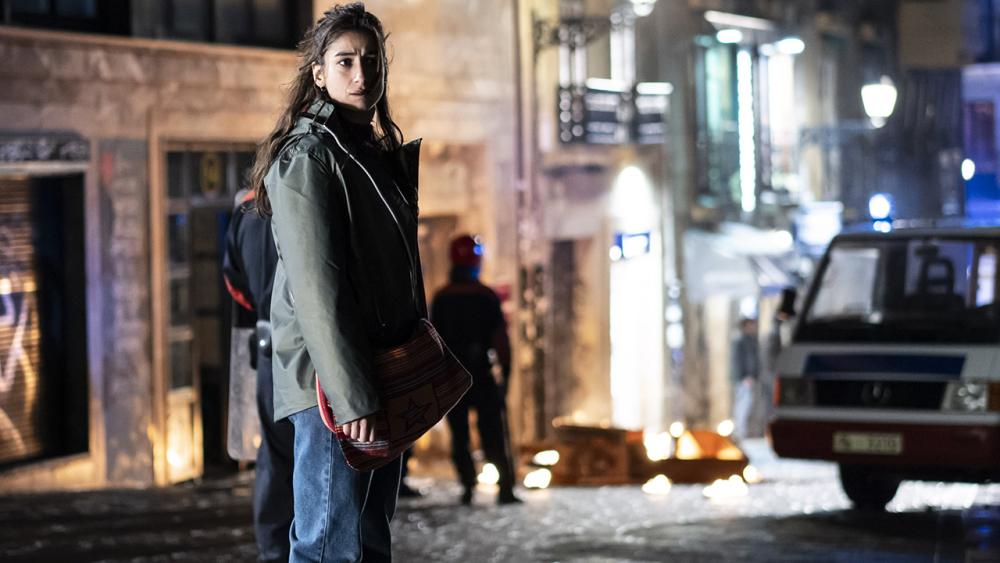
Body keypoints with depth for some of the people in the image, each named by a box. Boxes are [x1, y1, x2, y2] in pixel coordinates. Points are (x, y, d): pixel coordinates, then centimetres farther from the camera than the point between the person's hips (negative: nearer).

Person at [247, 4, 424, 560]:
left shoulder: (382, 153, 16)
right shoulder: (308, 155, -12)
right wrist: (351, 396, -23)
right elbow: (317, 287, -19)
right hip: (334, 386, -9)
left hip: (384, 377, 9)